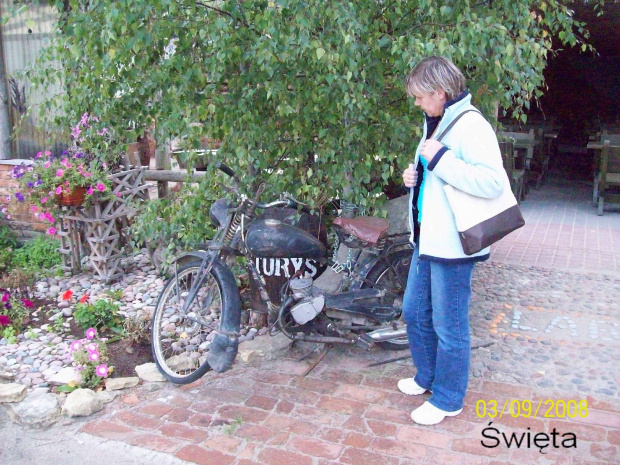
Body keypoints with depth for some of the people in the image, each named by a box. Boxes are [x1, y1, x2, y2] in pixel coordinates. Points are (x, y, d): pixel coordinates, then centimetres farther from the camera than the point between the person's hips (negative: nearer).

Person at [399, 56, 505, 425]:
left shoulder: (471, 126, -17)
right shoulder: (437, 124, 14)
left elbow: (492, 183, -28)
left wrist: (439, 159, -26)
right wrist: (416, 175, 6)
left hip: (452, 246, -10)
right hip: (428, 240, 10)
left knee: (449, 326, 4)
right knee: (415, 313, 21)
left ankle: (448, 398, 23)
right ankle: (428, 377, 41)